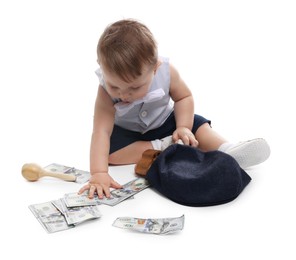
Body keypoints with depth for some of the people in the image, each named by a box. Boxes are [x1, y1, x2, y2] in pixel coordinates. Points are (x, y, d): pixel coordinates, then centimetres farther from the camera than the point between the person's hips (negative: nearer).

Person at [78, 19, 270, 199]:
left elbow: (184, 97, -9)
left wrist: (183, 127, -24)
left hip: (163, 123, 2)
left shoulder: (166, 70, -27)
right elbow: (101, 132, -41)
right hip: (127, 131, -1)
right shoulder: (106, 91, -33)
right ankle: (162, 147, -25)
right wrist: (98, 173, -52)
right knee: (108, 151, -30)